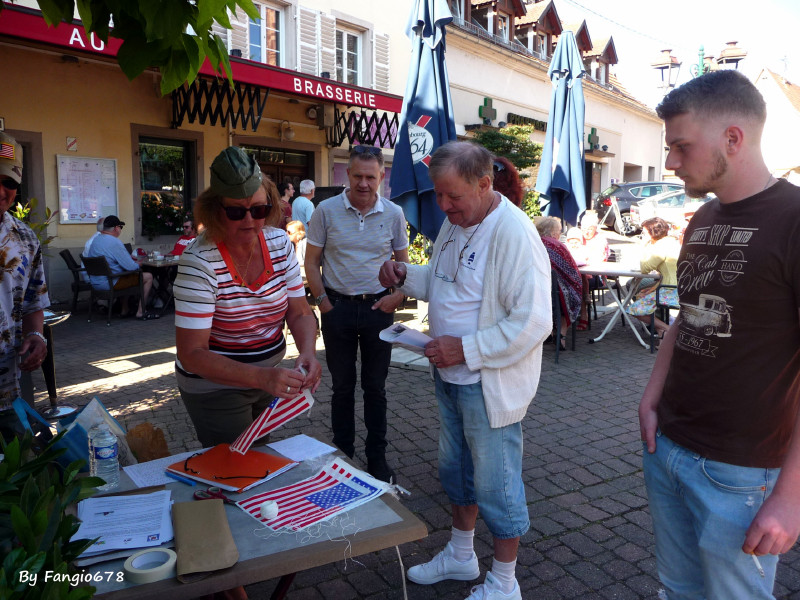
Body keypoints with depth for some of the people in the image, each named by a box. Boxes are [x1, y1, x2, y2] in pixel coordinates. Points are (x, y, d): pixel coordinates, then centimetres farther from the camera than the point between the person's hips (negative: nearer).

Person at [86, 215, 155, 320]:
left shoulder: (96, 240, 9)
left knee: (126, 273, 36)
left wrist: (132, 261, 19)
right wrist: (138, 264, 2)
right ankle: (140, 313, 1)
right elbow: (130, 266, -21)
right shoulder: (114, 242, -20)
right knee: (148, 277, -1)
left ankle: (124, 310, 37)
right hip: (110, 283, -10)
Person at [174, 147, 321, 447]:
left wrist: (307, 352, -25)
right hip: (215, 388, -5)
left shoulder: (280, 243, -8)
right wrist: (261, 377, -39)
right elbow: (191, 353, -27)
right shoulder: (199, 260, -24)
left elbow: (299, 313, -3)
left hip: (267, 378, 6)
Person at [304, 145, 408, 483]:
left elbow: (403, 262, 10)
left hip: (378, 307, 1)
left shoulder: (393, 213, 0)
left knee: (375, 387, 10)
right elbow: (311, 261, 1)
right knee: (342, 385, 10)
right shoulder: (326, 211, -4)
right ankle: (343, 454, 27)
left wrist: (398, 294, -7)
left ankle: (377, 458, 25)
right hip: (338, 306, -1)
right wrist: (322, 301, -7)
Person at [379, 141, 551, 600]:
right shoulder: (455, 222, 5)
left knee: (496, 484, 8)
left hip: (489, 386, -9)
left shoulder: (513, 233, -24)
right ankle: (460, 556, 46)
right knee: (456, 471, 23)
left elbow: (533, 321, -27)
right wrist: (407, 276, -1)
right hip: (451, 377, 9)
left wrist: (467, 350, -25)